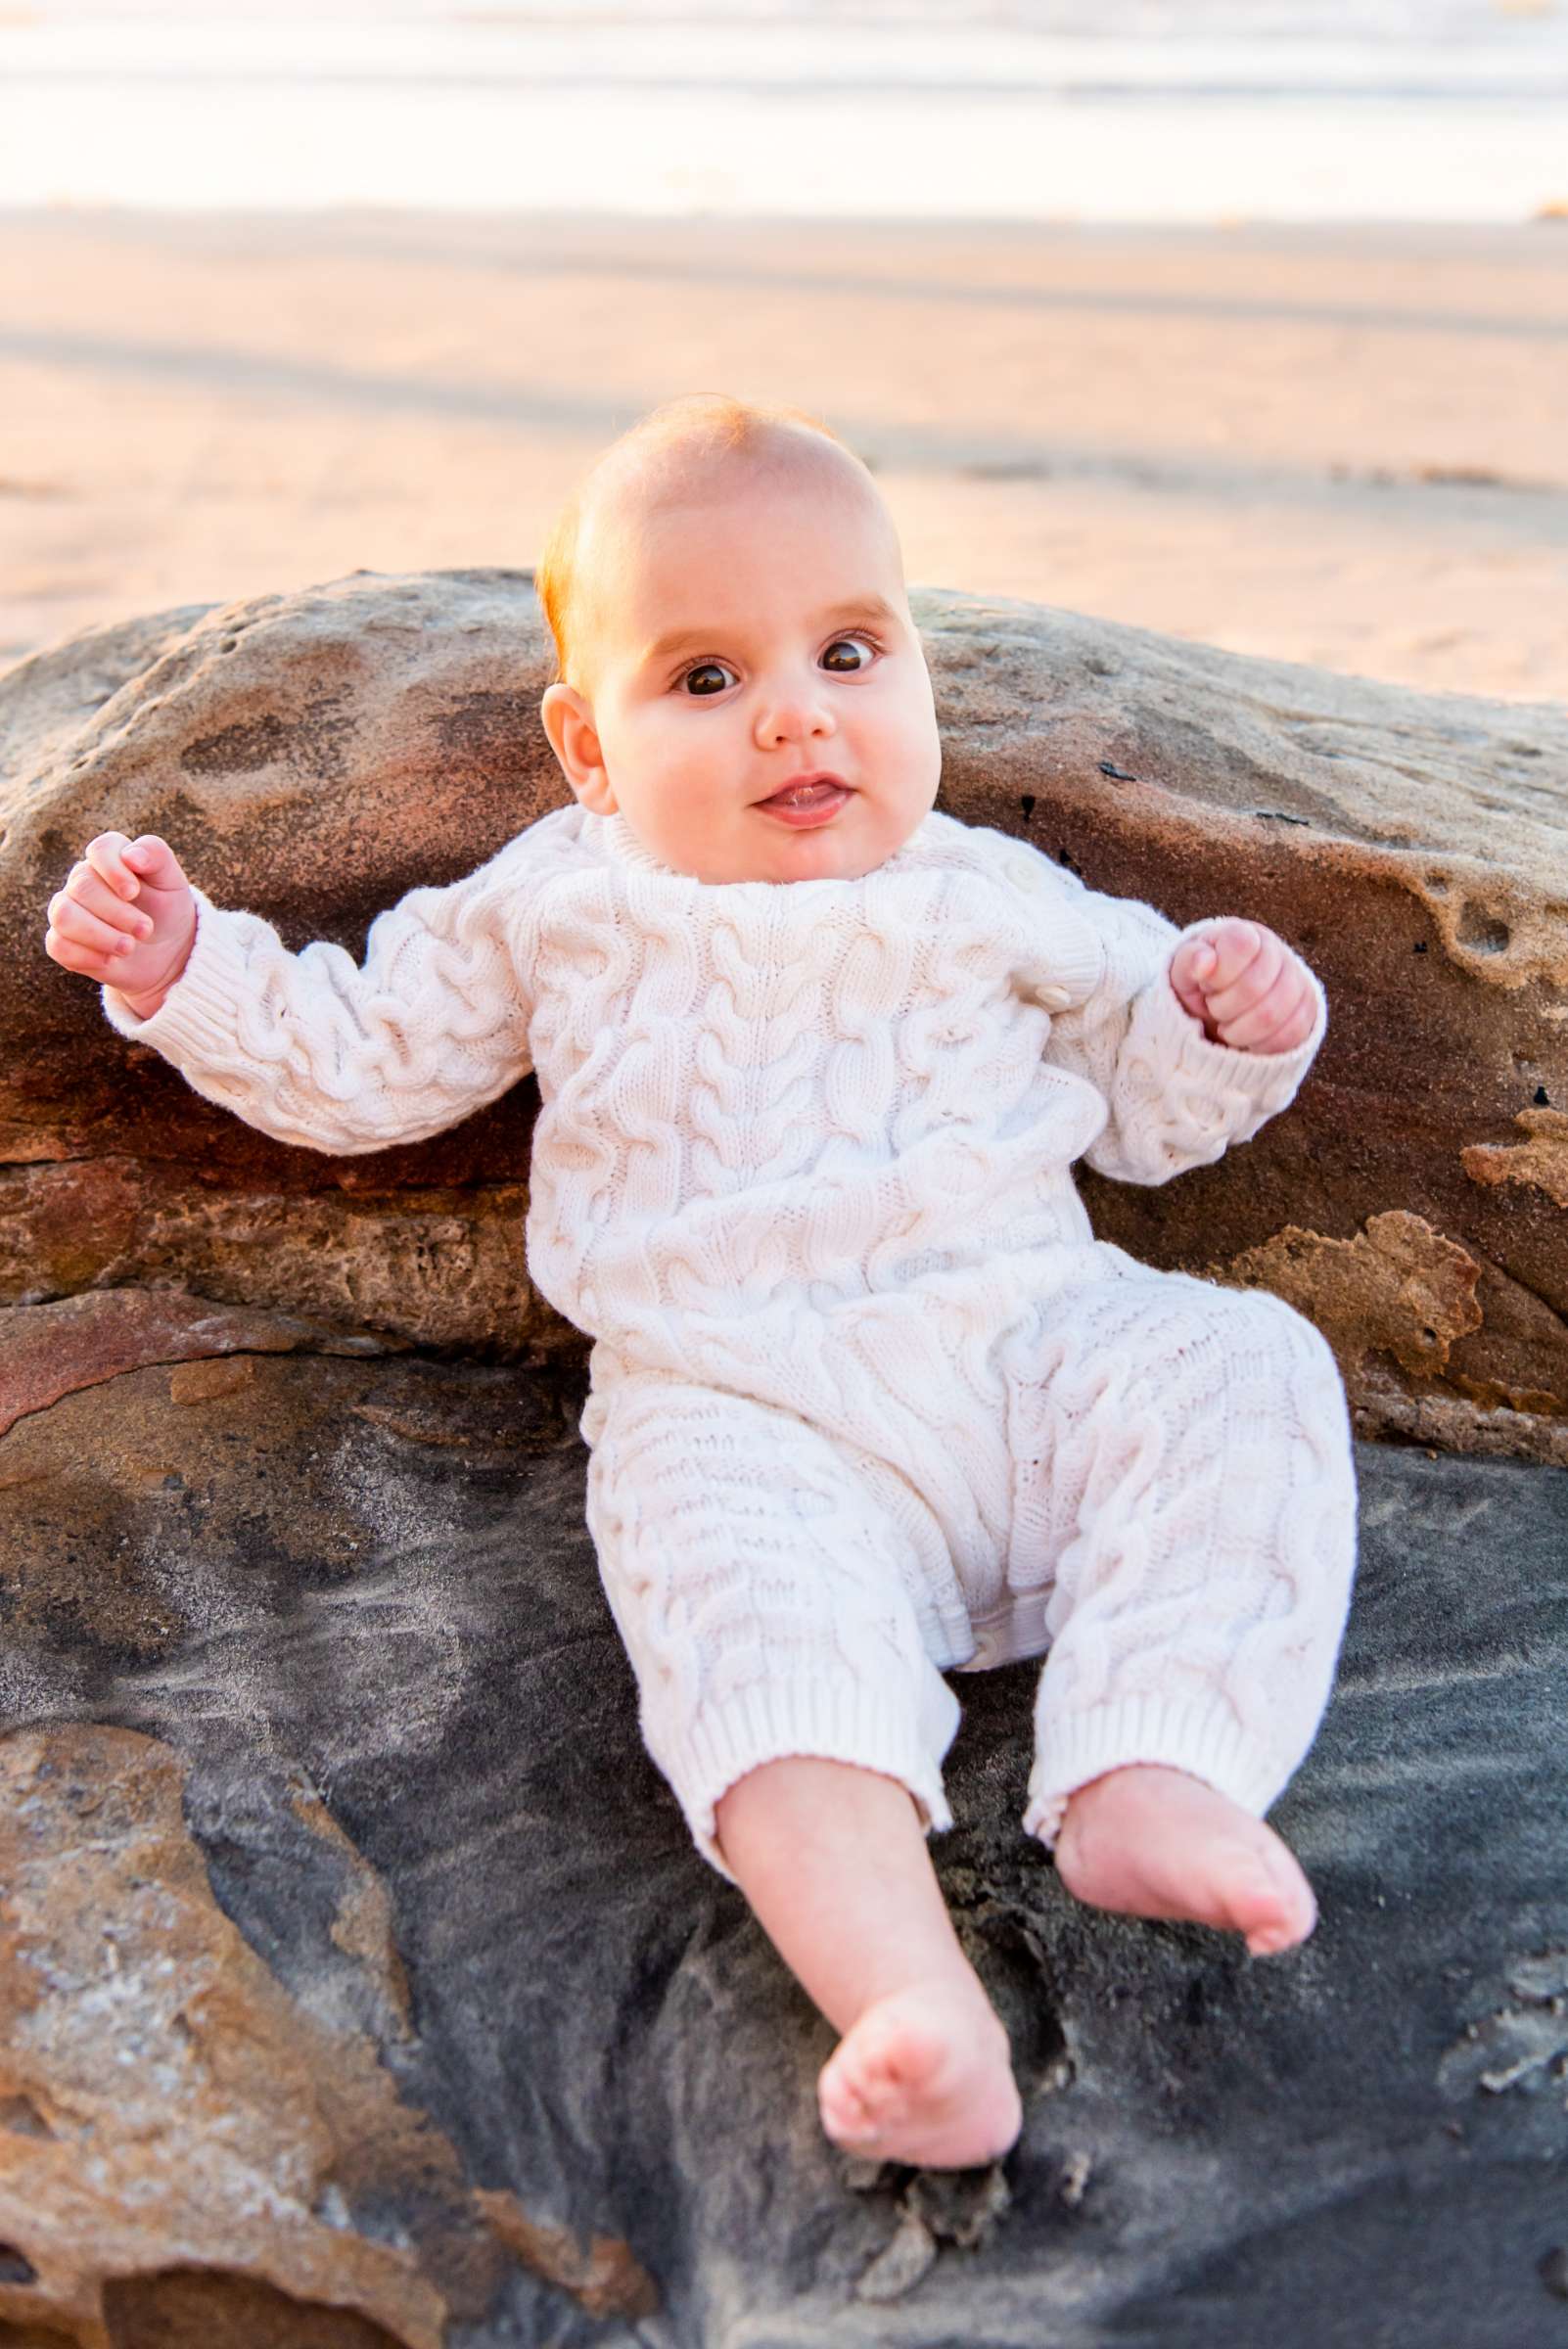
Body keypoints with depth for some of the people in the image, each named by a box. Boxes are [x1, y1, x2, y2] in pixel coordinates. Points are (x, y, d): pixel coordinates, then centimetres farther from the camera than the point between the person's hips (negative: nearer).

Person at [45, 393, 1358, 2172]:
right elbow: (356, 1062, 23)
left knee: (1240, 1365, -22)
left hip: (1033, 1342, 3)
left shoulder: (993, 900, 17)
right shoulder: (553, 917, 15)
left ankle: (1147, 1776, -34)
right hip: (742, 1405, -2)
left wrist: (1227, 1024, 5)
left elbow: (1141, 1100, 26)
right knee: (741, 1572, -33)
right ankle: (909, 1999, -49)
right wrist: (184, 967, 11)